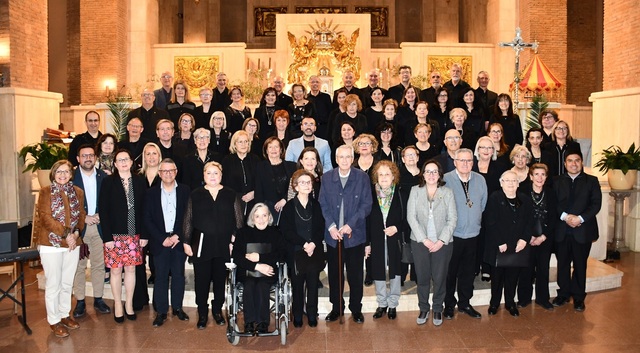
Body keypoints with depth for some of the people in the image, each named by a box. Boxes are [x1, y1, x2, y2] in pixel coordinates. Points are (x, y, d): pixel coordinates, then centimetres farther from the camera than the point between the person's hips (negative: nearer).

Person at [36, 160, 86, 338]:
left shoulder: (78, 192, 8)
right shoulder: (46, 192, -4)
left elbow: (81, 215, 8)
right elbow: (45, 217, -12)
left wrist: (76, 233, -9)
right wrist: (66, 234, -18)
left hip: (72, 244, 4)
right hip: (51, 244, -4)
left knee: (67, 283, 13)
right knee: (53, 284, 3)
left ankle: (64, 314, 27)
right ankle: (54, 321, 15)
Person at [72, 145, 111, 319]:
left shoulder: (104, 177, 6)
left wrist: (101, 216, -8)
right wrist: (83, 217, -11)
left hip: (99, 226, 2)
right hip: (79, 227, -2)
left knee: (99, 265, 7)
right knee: (79, 265, 3)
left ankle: (98, 299, 17)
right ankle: (80, 301, 12)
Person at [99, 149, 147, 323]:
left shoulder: (139, 181, 3)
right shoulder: (108, 182, -3)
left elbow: (143, 209, 4)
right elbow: (103, 210, -6)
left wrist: (144, 235, 0)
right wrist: (107, 237, -11)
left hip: (134, 235, 2)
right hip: (114, 235, -2)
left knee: (131, 269, 9)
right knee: (116, 270, 6)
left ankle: (129, 304, 23)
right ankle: (118, 305, 20)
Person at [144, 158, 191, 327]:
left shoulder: (185, 191, 3)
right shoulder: (151, 193, 4)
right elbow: (147, 220, 0)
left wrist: (178, 236, -9)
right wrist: (162, 239, -9)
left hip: (179, 240, 0)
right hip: (160, 241, 0)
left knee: (178, 275, 8)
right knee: (160, 277, 3)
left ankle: (177, 307, 21)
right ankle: (161, 311, 12)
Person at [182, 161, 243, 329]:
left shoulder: (231, 195, 4)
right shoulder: (195, 195, 4)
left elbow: (238, 221, 4)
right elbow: (188, 220, 4)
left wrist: (234, 242, -3)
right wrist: (186, 242, 0)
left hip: (223, 245, 1)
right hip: (201, 245, 0)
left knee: (220, 279, 10)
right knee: (201, 280, 4)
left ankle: (217, 310, 27)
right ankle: (202, 314, 18)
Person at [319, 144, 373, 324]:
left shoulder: (362, 177, -2)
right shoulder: (327, 178, 4)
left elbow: (366, 205, -5)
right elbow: (323, 204, 2)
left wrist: (350, 225, -14)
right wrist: (331, 226, -11)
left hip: (355, 234, -1)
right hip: (333, 234, 2)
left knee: (355, 275, 8)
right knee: (334, 274, 10)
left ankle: (356, 309, 24)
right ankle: (336, 308, 26)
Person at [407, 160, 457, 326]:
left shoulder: (447, 192, 0)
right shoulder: (415, 190, 1)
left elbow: (452, 219, -2)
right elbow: (411, 217, -3)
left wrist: (441, 241, -10)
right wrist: (424, 239, -10)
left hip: (442, 243, 0)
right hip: (420, 242, 1)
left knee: (440, 278, 5)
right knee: (422, 277, 7)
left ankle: (437, 309, 24)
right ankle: (423, 309, 24)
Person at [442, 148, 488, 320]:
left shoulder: (480, 180, 2)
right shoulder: (445, 179, -12)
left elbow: (483, 204, 12)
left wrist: (475, 220, 12)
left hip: (472, 233, 4)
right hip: (452, 234, -4)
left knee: (468, 271, 14)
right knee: (450, 271, 7)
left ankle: (464, 303, 29)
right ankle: (449, 304, 22)